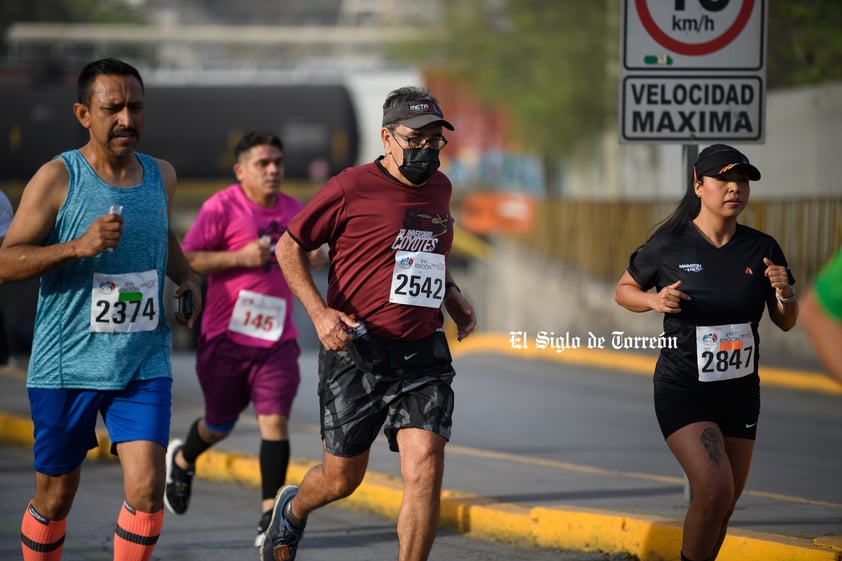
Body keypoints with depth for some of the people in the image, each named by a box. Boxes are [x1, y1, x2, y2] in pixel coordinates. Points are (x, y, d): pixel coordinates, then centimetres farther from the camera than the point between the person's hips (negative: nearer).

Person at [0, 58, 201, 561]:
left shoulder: (161, 176, 8)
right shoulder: (57, 179, -8)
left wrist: (186, 276, 10)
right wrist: (79, 246, -24)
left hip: (144, 364, 3)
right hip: (65, 365, -3)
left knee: (147, 489, -12)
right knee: (56, 496, 8)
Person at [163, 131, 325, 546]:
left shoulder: (293, 210, 10)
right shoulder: (222, 207, -8)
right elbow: (185, 260, -12)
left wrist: (313, 257, 5)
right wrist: (240, 257, -21)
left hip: (276, 339, 3)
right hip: (226, 336, -3)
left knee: (275, 420, -11)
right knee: (220, 424, 13)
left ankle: (270, 513, -9)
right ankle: (182, 460, 46)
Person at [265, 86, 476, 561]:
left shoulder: (439, 188, 11)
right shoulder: (352, 188, -8)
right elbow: (289, 247, -1)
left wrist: (452, 297, 14)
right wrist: (319, 313, -13)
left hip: (423, 354, 4)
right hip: (356, 352, -4)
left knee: (425, 472, -14)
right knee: (342, 479, 10)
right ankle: (293, 509, 45)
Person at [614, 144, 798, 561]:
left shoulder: (762, 249, -1)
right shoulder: (669, 245, -10)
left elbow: (786, 323, 7)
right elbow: (623, 291, 5)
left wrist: (784, 293, -14)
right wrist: (654, 300, -16)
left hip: (740, 392, 5)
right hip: (683, 389, -4)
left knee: (723, 507, 10)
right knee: (715, 491, -22)